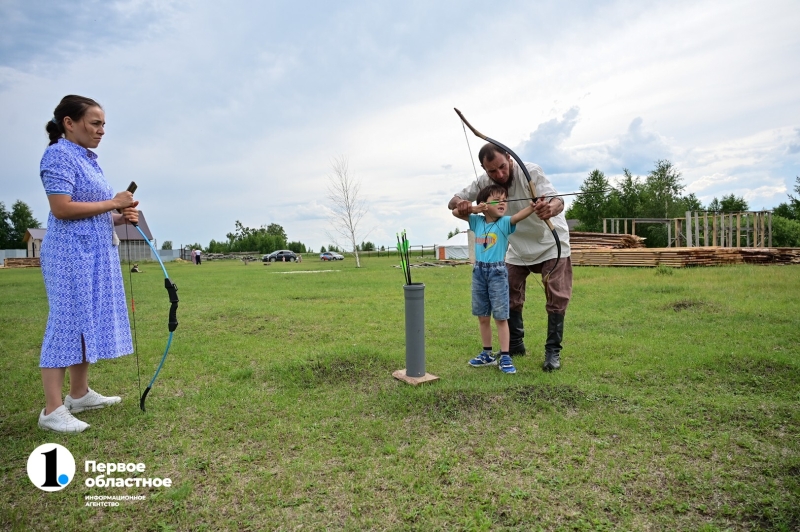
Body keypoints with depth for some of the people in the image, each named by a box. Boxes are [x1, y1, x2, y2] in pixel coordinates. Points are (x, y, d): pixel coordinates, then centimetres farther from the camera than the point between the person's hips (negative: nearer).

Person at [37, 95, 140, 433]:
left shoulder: (89, 160, 18)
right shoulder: (59, 155, -9)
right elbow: (61, 208, -20)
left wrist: (121, 219, 5)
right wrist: (113, 203, -14)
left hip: (97, 254, 9)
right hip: (71, 253, -9)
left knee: (90, 322, 12)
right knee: (67, 323, -7)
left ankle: (79, 394, 22)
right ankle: (53, 409, -1)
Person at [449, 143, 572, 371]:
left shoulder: (530, 172, -27)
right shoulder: (484, 182, -14)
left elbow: (558, 201, -38)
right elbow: (452, 202, -8)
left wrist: (551, 208, -63)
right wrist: (460, 203, -33)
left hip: (551, 242, -4)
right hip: (518, 246, 4)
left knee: (557, 296, -7)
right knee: (509, 295, 4)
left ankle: (553, 351, 4)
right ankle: (515, 345, 20)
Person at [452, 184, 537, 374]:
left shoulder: (505, 223, -7)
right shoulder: (477, 221, 5)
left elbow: (519, 215, -26)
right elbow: (455, 212, 8)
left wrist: (532, 206, -46)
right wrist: (473, 208, -8)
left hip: (498, 271, -4)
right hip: (479, 271, 4)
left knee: (501, 317, -2)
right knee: (483, 317, 12)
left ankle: (505, 357, 6)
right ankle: (487, 354, 25)